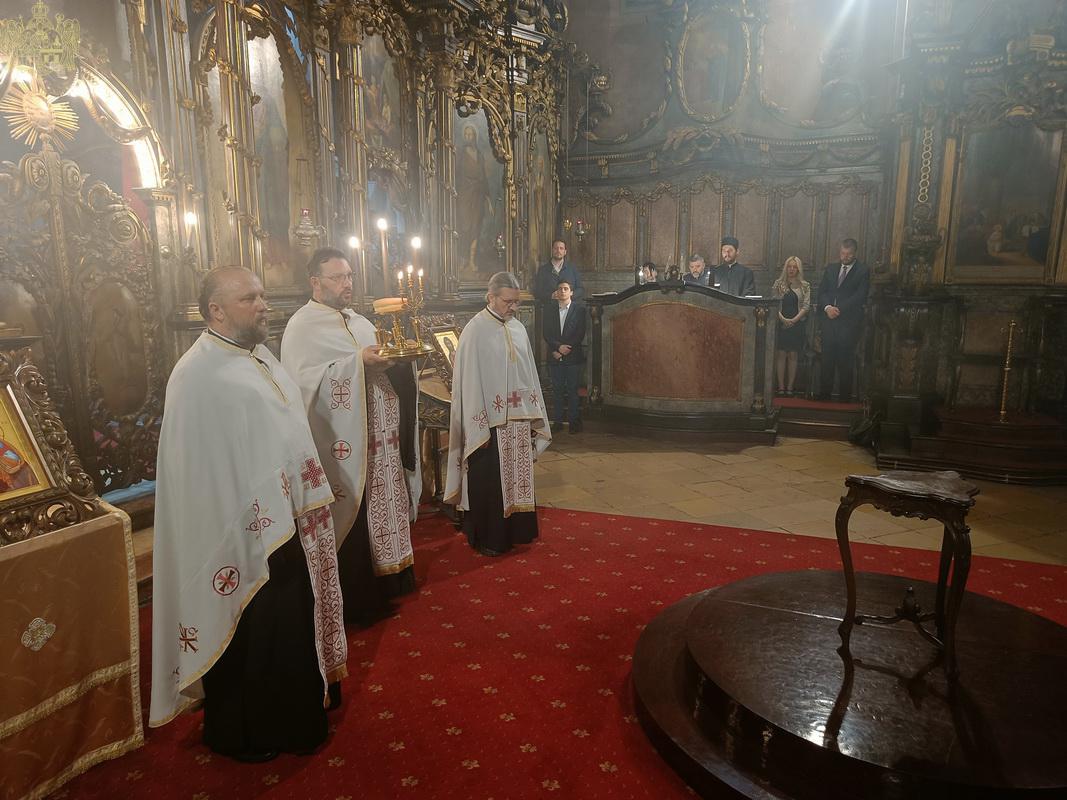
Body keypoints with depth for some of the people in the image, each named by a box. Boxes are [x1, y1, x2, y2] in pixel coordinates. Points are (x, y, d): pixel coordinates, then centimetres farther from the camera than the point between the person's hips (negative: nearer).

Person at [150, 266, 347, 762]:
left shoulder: (260, 358, 9)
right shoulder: (198, 375, -17)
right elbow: (204, 466, -19)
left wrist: (307, 506, 13)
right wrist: (256, 533, -19)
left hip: (285, 522, 8)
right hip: (244, 537, -8)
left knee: (291, 623, 20)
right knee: (250, 636, 11)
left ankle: (290, 714, 41)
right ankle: (240, 733, 33)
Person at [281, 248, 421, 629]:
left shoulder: (360, 322, 15)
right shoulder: (303, 327, -7)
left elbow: (383, 370, 18)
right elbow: (307, 382, -20)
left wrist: (399, 357, -3)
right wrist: (359, 362, -26)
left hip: (379, 439, 7)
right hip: (343, 443, -7)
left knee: (382, 507, 14)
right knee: (351, 518, 0)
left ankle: (386, 578, 30)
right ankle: (356, 600, 15)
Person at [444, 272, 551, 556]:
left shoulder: (518, 328, 7)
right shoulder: (475, 330, -12)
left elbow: (528, 373, 12)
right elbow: (469, 382, -13)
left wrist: (533, 415, 10)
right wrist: (478, 427, -15)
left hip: (518, 419, 6)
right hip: (490, 421, -6)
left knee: (517, 476, 15)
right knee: (488, 482, 6)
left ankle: (515, 530, 30)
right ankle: (487, 538, 21)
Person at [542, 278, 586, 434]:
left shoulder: (579, 309, 3)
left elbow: (580, 333, -4)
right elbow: (545, 333, 2)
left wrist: (566, 349, -11)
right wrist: (558, 347, -13)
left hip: (573, 357, -2)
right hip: (555, 357, 2)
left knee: (572, 390, 1)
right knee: (557, 390, 6)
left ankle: (573, 421, 7)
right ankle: (557, 421, 11)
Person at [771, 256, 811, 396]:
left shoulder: (805, 286, 7)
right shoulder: (778, 284, 7)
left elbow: (806, 306, 1)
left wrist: (794, 319, -12)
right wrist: (782, 318, -13)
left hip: (797, 324, 0)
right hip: (781, 323, 0)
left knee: (793, 355, 0)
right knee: (781, 354, -4)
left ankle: (790, 387, 3)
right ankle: (781, 387, -2)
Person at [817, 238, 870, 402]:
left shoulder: (863, 271, 2)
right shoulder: (830, 268, 16)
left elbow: (860, 296, -7)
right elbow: (822, 291, 11)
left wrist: (839, 309, -12)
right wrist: (827, 307, -8)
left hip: (849, 322, -4)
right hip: (829, 320, 4)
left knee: (845, 361, -3)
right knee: (827, 359, 3)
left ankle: (845, 397, 4)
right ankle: (824, 394, 9)